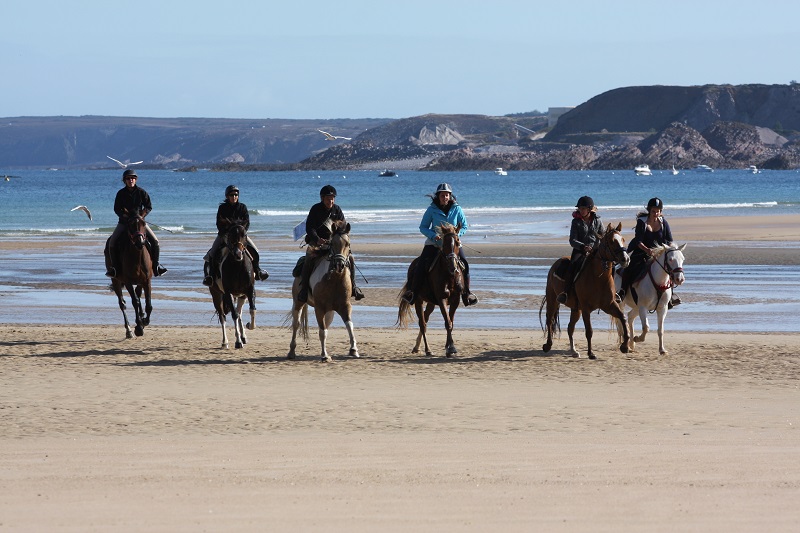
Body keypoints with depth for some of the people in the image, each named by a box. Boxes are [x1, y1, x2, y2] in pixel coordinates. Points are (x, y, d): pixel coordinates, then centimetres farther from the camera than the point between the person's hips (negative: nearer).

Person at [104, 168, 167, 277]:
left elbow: (149, 207, 0)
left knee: (155, 241, -12)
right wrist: (125, 215, -15)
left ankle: (156, 264, 4)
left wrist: (141, 216, -12)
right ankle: (112, 266, -3)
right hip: (124, 222, 0)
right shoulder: (121, 193, -3)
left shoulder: (141, 192, -2)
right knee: (111, 242, -17)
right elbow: (117, 209, 0)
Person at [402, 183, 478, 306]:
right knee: (421, 264, -18)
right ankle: (412, 290, -5)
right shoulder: (431, 210, -4)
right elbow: (423, 227, 0)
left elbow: (464, 226, 5)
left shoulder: (457, 209, 0)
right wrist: (434, 235, -18)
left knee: (464, 263, -16)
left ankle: (466, 293, -2)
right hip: (434, 243, -1)